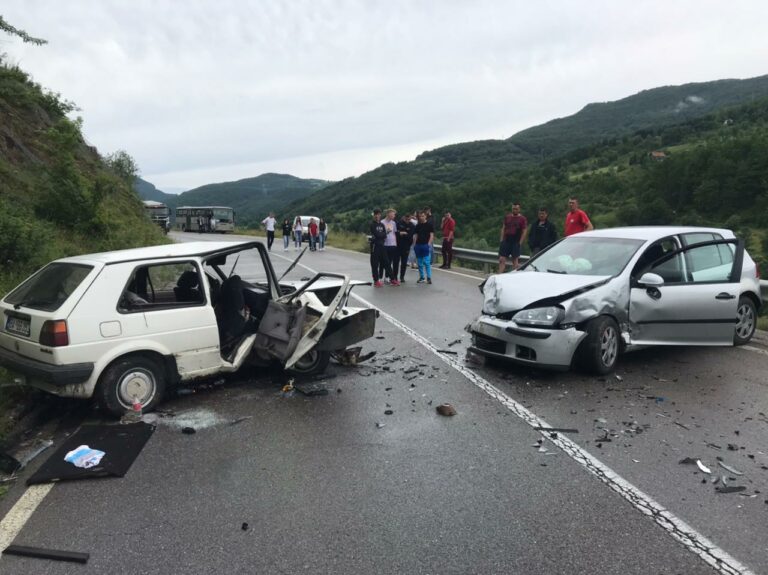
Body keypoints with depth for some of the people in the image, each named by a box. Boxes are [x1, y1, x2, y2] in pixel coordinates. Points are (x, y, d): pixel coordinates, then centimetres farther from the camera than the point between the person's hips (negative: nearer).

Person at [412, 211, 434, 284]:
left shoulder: (429, 225, 0)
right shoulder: (417, 226, 12)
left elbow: (432, 235, -4)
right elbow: (415, 235, 15)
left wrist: (429, 244, -14)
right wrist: (414, 244, 6)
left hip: (426, 245, -5)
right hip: (418, 245, 5)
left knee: (426, 262, -11)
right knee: (420, 263, 8)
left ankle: (429, 278, -7)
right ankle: (421, 277, 17)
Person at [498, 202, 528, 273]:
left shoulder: (522, 219, -1)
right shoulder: (507, 217, 12)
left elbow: (525, 232, -4)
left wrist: (519, 243, -10)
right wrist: (501, 240, 6)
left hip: (516, 243, -4)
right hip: (506, 241, 4)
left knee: (515, 260, 2)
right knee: (502, 259, -2)